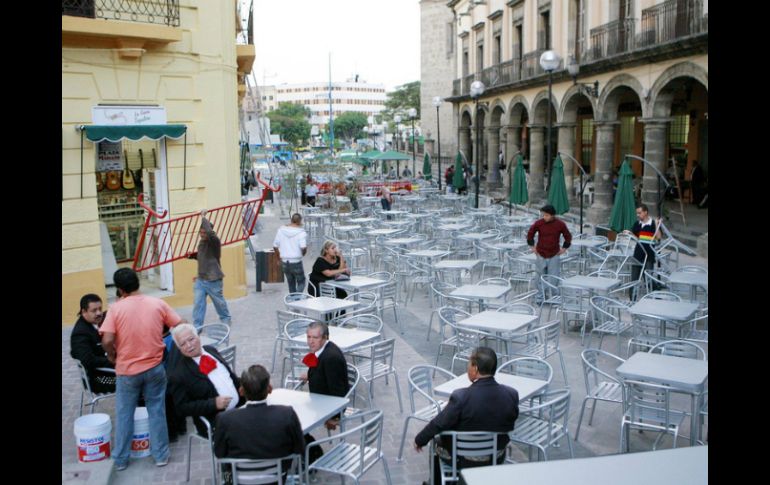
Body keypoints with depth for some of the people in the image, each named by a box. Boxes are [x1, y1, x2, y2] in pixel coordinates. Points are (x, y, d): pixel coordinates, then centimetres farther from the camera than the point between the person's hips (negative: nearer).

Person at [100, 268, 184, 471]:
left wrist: (112, 356, 1)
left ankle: (120, 459, 24)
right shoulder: (158, 303, -5)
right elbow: (181, 327, -2)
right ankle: (161, 455, 20)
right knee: (157, 411, 13)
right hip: (155, 367, 2)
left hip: (127, 370, -1)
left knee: (124, 414, 14)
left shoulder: (116, 308, -12)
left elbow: (107, 340, -19)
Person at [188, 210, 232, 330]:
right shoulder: (202, 242, 8)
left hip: (213, 280, -6)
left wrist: (203, 217, -29)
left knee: (219, 302, 13)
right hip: (200, 279, 6)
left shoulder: (214, 241, -17)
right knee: (198, 304, 0)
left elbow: (210, 232, -40)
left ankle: (225, 319, 37)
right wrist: (193, 256, 6)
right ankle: (196, 327, 5)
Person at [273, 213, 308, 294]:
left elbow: (275, 246, 4)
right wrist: (303, 253, 0)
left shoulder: (281, 230, 3)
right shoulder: (301, 232, -11)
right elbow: (303, 247, -23)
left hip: (284, 262, 4)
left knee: (291, 283, 19)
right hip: (296, 262, -4)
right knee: (301, 282, 12)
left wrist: (280, 257, 16)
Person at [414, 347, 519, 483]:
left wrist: (419, 440, 0)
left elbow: (438, 424, -17)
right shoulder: (512, 394, -18)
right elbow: (509, 425, 1)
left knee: (438, 439, 27)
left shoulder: (461, 397, -29)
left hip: (462, 460, -4)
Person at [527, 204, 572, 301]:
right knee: (541, 275, 7)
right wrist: (532, 246, 6)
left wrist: (564, 248, 5)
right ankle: (542, 293, 20)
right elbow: (530, 233, 8)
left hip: (554, 255, 0)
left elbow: (568, 236, 8)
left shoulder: (560, 224, -7)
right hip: (541, 254, 0)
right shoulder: (538, 223, -9)